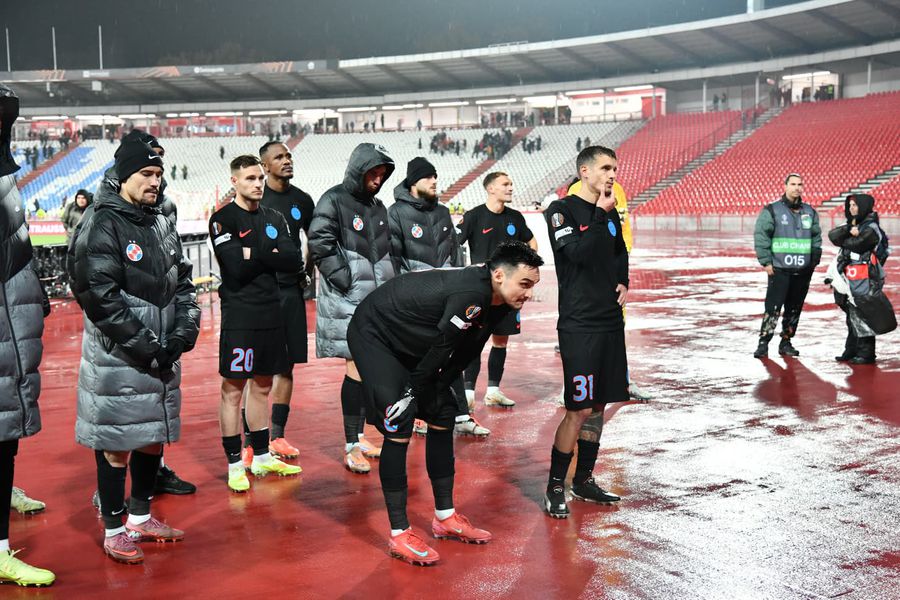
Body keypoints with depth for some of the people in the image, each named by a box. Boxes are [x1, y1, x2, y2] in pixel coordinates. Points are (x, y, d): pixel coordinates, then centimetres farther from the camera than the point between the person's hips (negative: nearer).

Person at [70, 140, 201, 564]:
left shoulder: (162, 224, 12)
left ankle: (140, 517, 31)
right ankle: (113, 531, 15)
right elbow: (99, 296, -18)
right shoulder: (102, 227, -12)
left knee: (155, 435, 15)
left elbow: (182, 284, 14)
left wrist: (183, 334, -1)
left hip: (162, 355, 7)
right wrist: (144, 346, -17)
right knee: (117, 443, 1)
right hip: (118, 358, -7)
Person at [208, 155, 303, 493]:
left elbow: (294, 262, 0)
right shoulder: (222, 220, -4)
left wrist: (255, 254, -10)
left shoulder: (274, 219, 13)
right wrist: (271, 256, -5)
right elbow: (237, 268, -17)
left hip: (271, 313, 6)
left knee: (262, 387, 14)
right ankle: (235, 465, 5)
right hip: (239, 315, -6)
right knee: (233, 390, -2)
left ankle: (262, 457, 24)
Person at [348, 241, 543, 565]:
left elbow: (463, 355, 3)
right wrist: (413, 392, -12)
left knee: (443, 415, 9)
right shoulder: (472, 294, -34)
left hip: (409, 342, 10)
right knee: (399, 425, -18)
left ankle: (445, 517, 20)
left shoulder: (497, 303, -4)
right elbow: (440, 349, -25)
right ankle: (399, 534, -10)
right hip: (373, 334, -10)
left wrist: (438, 389, 1)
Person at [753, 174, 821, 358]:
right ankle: (763, 343, -5)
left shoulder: (810, 212, 13)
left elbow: (816, 237, 20)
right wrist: (766, 261, -11)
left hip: (803, 271, 5)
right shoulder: (772, 210, -2)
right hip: (779, 269, -5)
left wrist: (815, 258, 10)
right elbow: (760, 235, -6)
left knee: (794, 308, 9)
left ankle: (786, 343, 18)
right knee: (773, 307, -11)